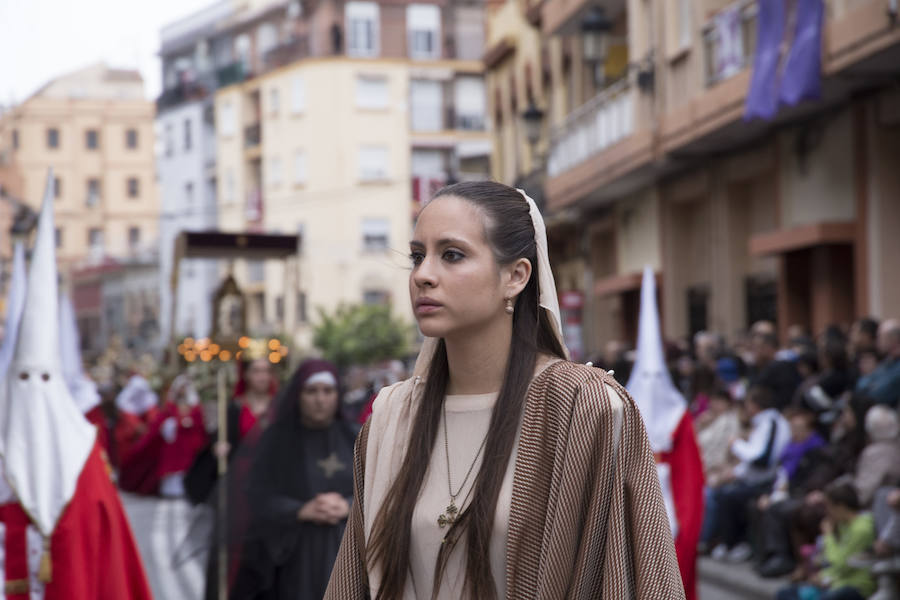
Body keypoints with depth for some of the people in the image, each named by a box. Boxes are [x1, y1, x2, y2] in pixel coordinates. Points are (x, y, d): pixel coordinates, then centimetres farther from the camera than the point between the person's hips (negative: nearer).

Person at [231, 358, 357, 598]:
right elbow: (258, 498, -4)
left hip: (347, 554, 1)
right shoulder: (277, 439, 3)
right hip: (294, 557, -1)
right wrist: (302, 510, -18)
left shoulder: (354, 439, 8)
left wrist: (347, 506, -16)